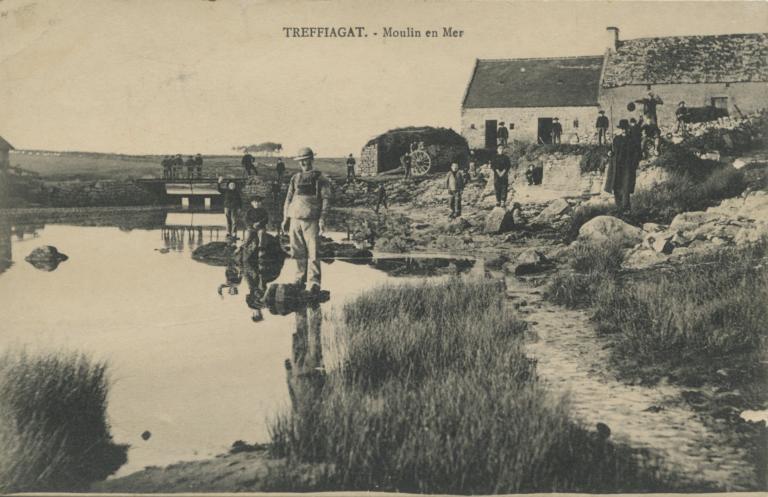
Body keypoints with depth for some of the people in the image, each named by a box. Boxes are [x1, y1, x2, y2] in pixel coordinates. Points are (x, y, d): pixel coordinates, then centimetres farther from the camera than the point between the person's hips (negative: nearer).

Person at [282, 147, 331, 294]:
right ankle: (301, 278, 20)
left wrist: (322, 219, -13)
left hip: (311, 221, -4)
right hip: (295, 219, 4)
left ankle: (314, 282, -9)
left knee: (313, 252, -9)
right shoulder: (295, 178, 16)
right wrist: (285, 218, 12)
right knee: (298, 252, 8)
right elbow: (288, 199, 18)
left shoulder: (320, 178, 3)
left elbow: (326, 199, -3)